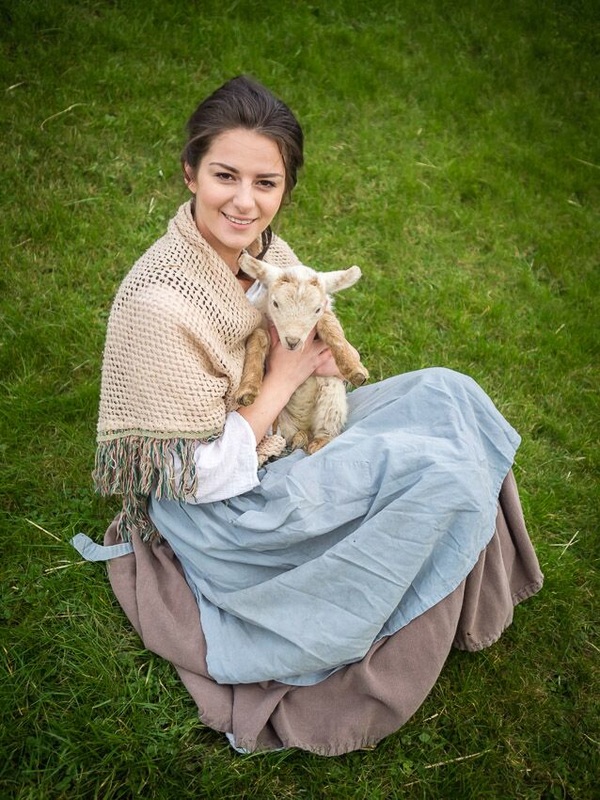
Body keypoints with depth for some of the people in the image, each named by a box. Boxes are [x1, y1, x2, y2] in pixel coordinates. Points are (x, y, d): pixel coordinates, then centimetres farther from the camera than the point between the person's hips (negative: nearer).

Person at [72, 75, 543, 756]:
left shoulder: (263, 246, -6)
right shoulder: (156, 304, -29)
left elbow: (309, 344, 12)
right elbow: (209, 475, -24)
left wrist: (320, 354, -11)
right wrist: (285, 377, -17)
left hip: (284, 433, 8)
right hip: (217, 511, -8)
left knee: (447, 392, -2)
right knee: (438, 469, -20)